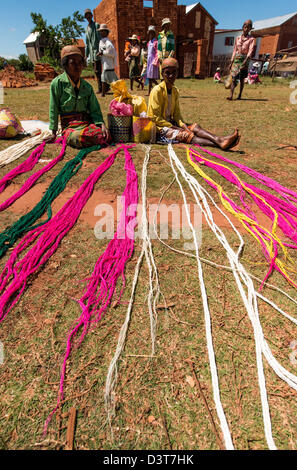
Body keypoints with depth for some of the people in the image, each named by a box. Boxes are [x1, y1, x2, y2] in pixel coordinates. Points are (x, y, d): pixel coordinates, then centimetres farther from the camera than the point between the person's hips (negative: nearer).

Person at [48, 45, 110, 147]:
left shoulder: (87, 86, 10)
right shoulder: (57, 83, -3)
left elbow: (94, 110, 8)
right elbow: (54, 109, -1)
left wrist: (102, 125, -12)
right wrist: (53, 133, 0)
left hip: (88, 122, 4)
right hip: (69, 126, -4)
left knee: (106, 137, -24)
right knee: (80, 138, -38)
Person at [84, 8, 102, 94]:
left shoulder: (96, 25, 1)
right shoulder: (87, 28, 21)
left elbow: (100, 39, -8)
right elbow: (87, 43, 24)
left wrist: (100, 51, -18)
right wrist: (86, 54, 19)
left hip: (97, 51, -7)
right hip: (91, 52, 7)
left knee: (97, 70, -14)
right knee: (96, 71, 6)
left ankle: (100, 88, -12)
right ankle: (100, 88, 10)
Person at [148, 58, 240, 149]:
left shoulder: (175, 91, 10)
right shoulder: (157, 91, -11)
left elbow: (176, 113, 11)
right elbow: (155, 117, -14)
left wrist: (182, 125, -10)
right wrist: (172, 126, -18)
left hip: (171, 123, 7)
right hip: (160, 127, -7)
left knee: (194, 127, -16)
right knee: (187, 134, -26)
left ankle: (219, 140, -36)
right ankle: (218, 144, -41)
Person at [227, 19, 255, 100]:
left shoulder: (251, 39, 2)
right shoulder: (238, 38, 15)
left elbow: (250, 51, -9)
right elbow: (234, 50, 17)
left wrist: (245, 62, -24)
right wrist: (231, 62, 10)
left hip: (244, 60, -2)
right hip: (236, 59, 2)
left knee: (242, 79, 1)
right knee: (234, 78, -11)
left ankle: (240, 95, 6)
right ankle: (231, 95, -20)